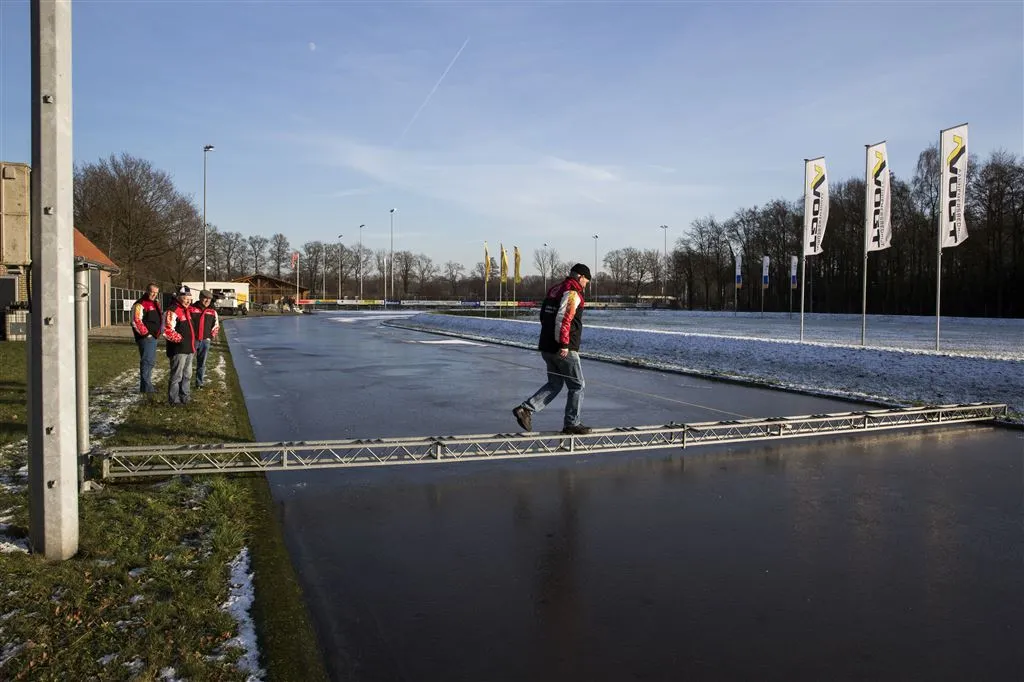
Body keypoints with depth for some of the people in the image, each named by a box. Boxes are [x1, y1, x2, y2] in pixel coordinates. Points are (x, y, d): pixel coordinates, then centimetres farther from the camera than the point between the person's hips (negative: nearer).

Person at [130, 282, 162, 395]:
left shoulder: (155, 303, 18)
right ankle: (146, 387, -7)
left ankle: (147, 385, 25)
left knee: (151, 361, 15)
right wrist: (145, 333, -16)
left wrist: (157, 333, 19)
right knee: (147, 361, -10)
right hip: (145, 338, -10)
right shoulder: (140, 304, -11)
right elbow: (136, 321, -20)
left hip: (153, 337, 10)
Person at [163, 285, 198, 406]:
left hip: (189, 349, 9)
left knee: (187, 374, 19)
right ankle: (173, 399, 7)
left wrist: (193, 346, 22)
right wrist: (179, 339, -16)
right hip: (178, 350, -9)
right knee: (177, 376, -2)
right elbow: (167, 331, -22)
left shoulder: (188, 310, 15)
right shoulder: (172, 311, -15)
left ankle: (184, 395, 31)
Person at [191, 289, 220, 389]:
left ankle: (199, 383, 16)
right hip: (192, 339, -3)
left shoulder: (212, 311, 9)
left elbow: (216, 325, 18)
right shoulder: (192, 309, -2)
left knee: (202, 363, 9)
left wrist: (212, 336, 8)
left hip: (205, 340, 3)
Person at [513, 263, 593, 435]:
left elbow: (544, 317, 21)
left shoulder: (553, 290, 16)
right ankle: (571, 424, 14)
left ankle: (526, 409, 4)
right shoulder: (573, 293, -13)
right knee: (577, 385, 6)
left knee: (554, 384, 18)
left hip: (547, 347, 9)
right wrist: (564, 344, -24)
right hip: (564, 349, -9)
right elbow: (563, 318, -25)